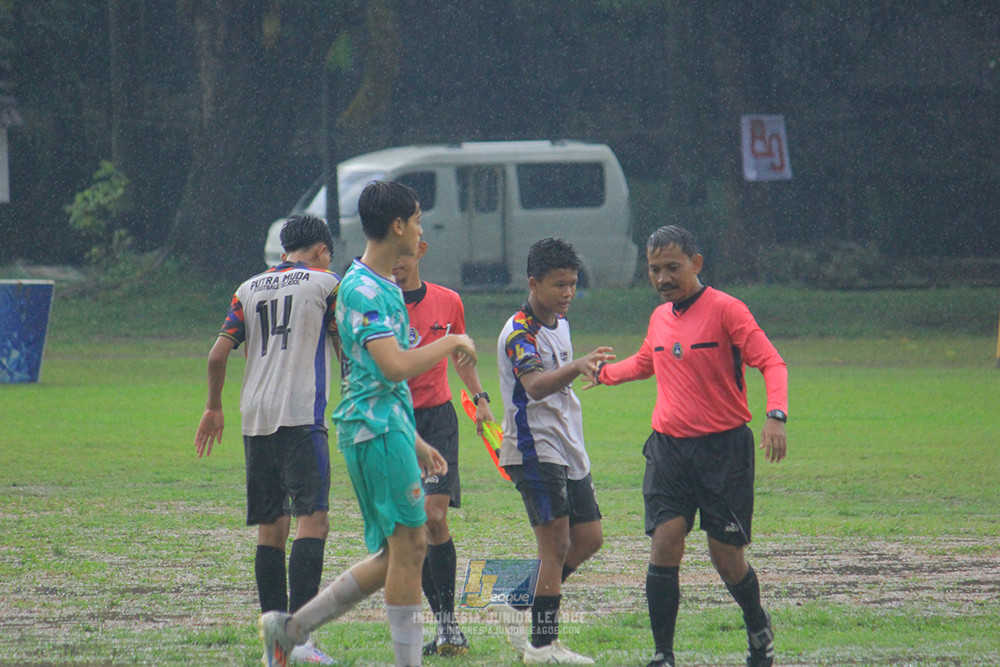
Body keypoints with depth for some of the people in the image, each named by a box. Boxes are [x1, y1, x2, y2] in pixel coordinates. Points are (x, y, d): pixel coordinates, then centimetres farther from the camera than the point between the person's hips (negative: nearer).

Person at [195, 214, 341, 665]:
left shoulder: (250, 289, 15)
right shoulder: (325, 284, 4)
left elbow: (218, 354, 11)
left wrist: (214, 408, 23)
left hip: (255, 420, 5)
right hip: (302, 416, -5)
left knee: (270, 528, 10)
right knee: (312, 521, -11)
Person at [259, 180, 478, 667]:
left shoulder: (383, 288, 18)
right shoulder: (363, 290, -14)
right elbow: (394, 367, -26)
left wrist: (415, 442, 25)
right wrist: (450, 343, -13)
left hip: (388, 428, 10)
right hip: (377, 430, -10)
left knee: (398, 555, 9)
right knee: (408, 545, -8)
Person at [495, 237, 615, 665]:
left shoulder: (559, 324, 13)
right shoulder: (520, 332, -15)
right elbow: (534, 386, -33)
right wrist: (576, 367, -49)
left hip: (568, 450, 9)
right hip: (535, 450, -9)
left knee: (588, 538, 8)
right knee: (556, 545, -11)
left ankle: (521, 605, 20)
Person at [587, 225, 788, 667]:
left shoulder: (725, 310, -8)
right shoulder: (659, 318, 11)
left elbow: (771, 363, -14)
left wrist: (776, 416, -30)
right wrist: (605, 373, 46)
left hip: (724, 447, -5)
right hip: (669, 448, 5)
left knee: (727, 559, -1)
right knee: (665, 543, -12)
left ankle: (758, 629, 29)